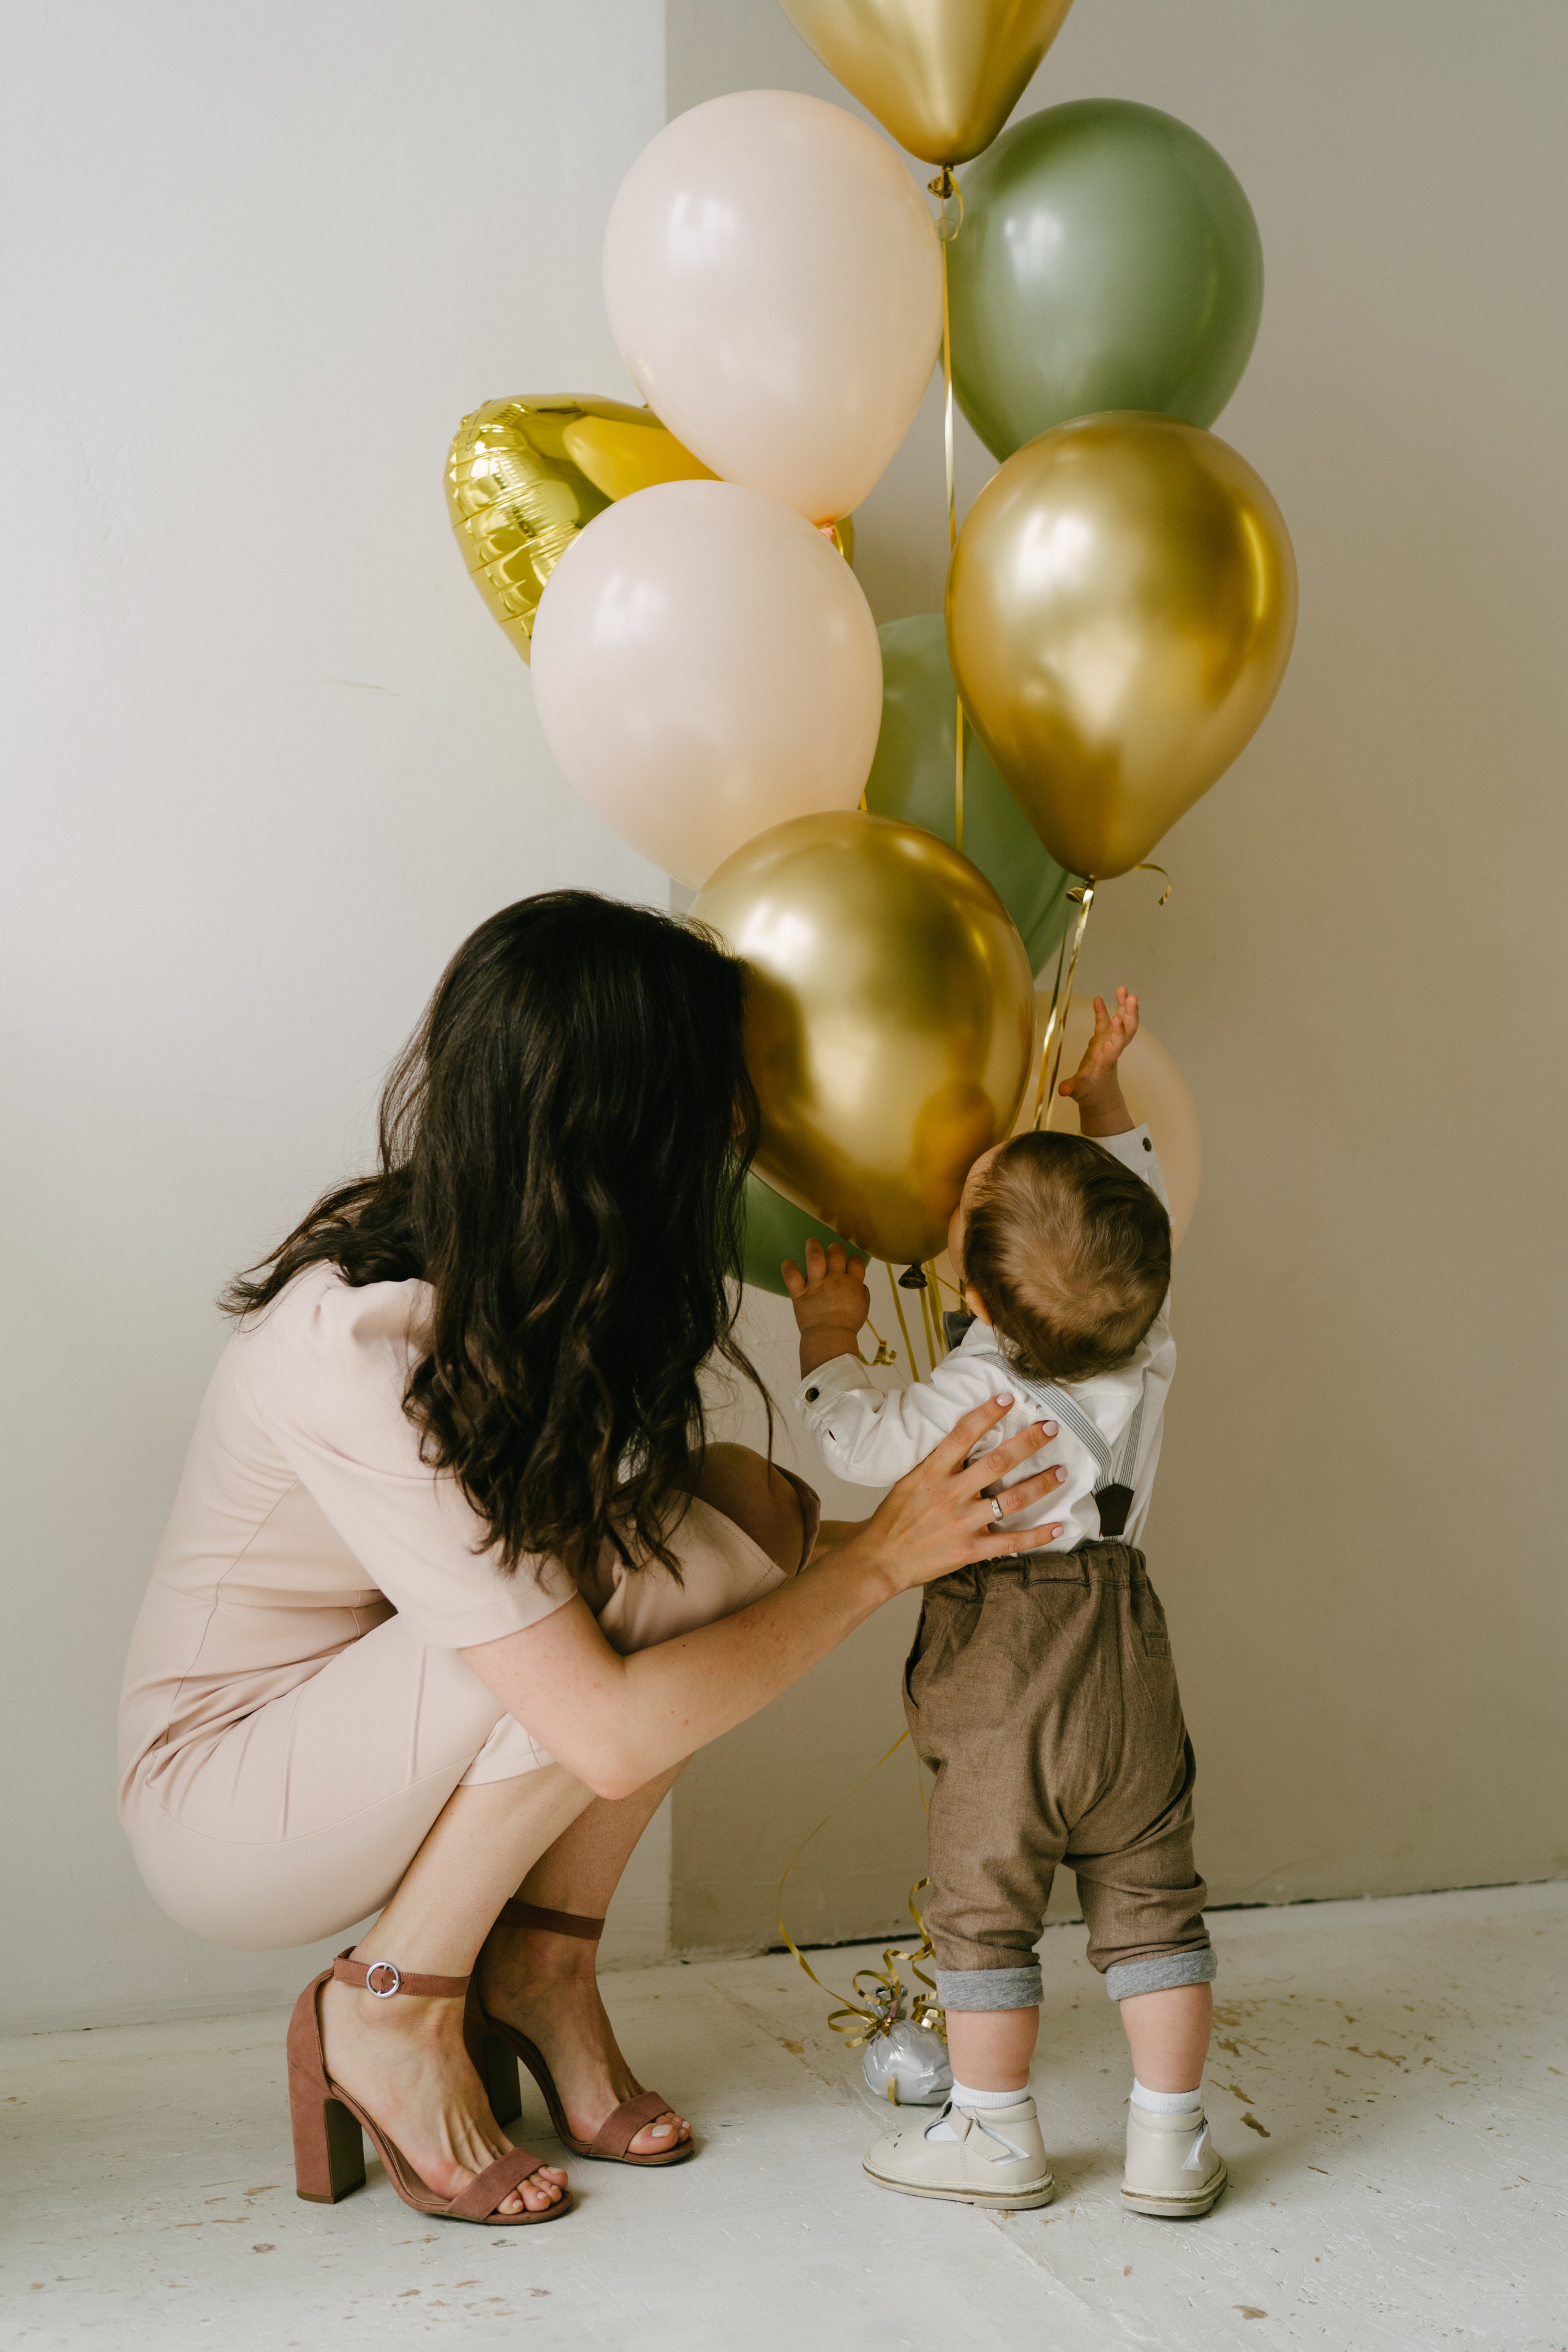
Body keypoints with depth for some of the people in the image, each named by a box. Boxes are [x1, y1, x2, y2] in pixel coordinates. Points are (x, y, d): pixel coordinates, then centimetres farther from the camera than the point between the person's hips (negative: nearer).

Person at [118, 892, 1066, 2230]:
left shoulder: (501, 1268, -8)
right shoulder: (361, 1355, -33)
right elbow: (611, 1735, -33)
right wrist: (873, 1565, -25)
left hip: (368, 1741, 8)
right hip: (222, 1807, -8)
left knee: (737, 1505, -12)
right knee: (656, 1569, -28)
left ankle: (537, 1965, -1)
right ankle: (390, 2011, -9)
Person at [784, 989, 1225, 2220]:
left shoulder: (971, 1401, -16)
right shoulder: (1150, 1344, -4)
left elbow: (860, 1440, 0)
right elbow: (1140, 1220, 15)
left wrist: (830, 1334, 14)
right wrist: (1101, 1096, 17)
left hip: (1007, 1694, -4)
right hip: (1129, 1668, 4)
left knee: (985, 1914, 10)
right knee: (1151, 1906, 12)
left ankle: (995, 2135, 20)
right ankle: (1171, 2140, 18)